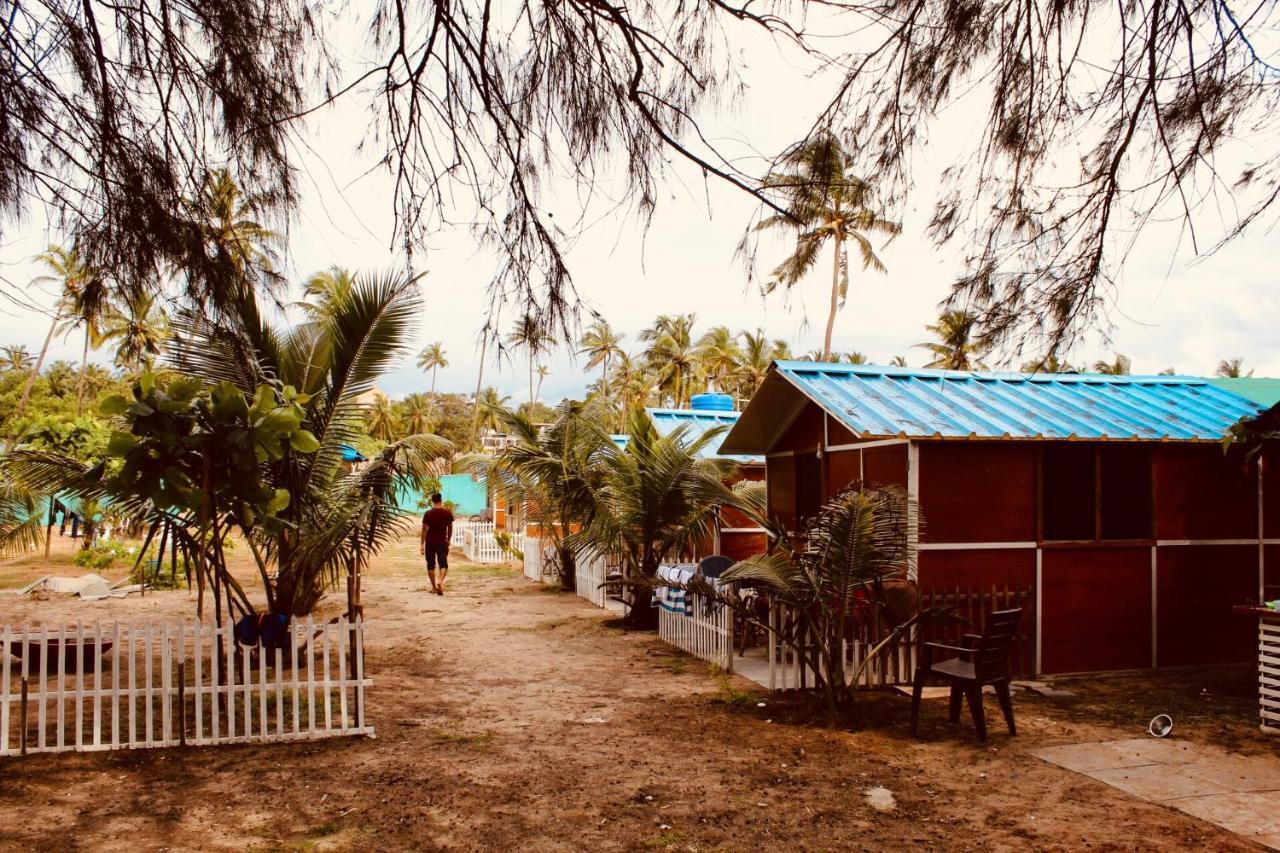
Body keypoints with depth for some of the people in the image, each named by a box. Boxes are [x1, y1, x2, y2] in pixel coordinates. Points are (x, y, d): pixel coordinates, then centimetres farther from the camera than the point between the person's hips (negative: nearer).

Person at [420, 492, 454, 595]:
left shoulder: (428, 514, -7)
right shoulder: (447, 513, -2)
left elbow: (424, 529, -8)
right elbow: (450, 528, 6)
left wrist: (422, 544, -5)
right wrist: (448, 540, 21)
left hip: (430, 543, 0)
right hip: (442, 542, 0)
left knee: (431, 565, 11)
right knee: (443, 564, 4)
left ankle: (434, 587, 16)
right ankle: (440, 581, -21)